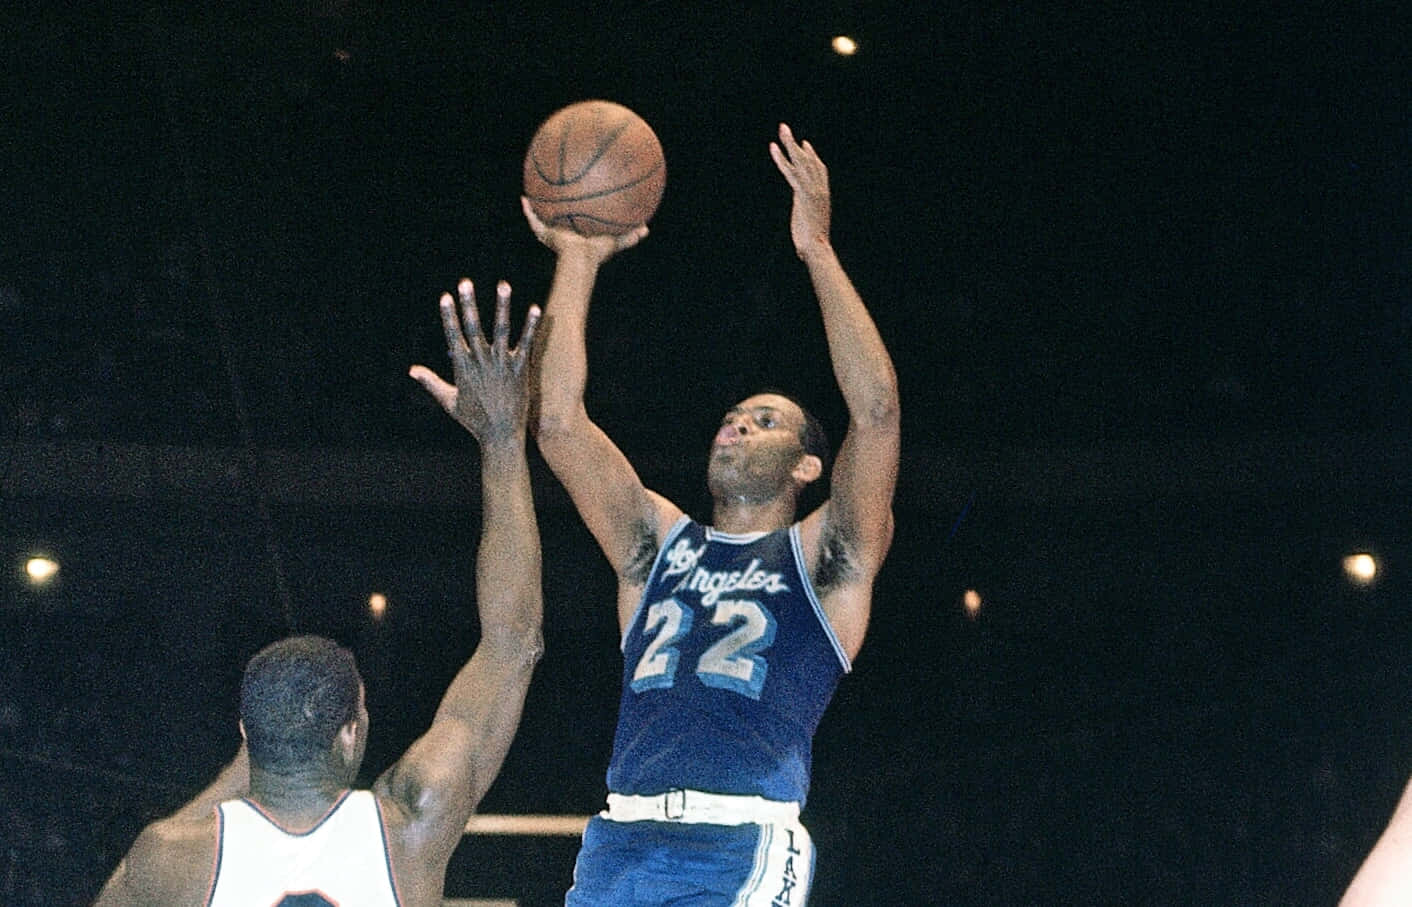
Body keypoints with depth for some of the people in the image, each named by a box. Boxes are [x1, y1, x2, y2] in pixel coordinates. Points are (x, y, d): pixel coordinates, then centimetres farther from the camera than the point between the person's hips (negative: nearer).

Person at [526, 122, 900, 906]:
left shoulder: (822, 560, 13)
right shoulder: (658, 545, 24)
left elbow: (877, 412, -1)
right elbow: (559, 423, 16)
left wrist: (817, 251, -2)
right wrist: (576, 262, 14)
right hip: (619, 841, 4)